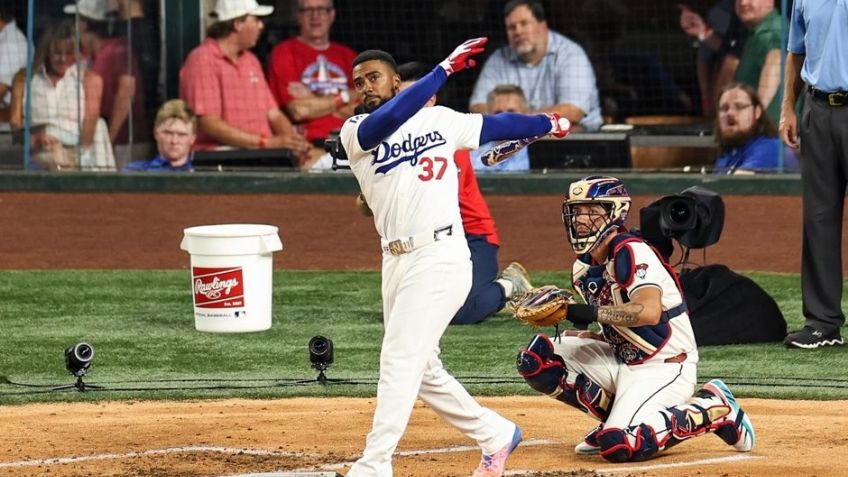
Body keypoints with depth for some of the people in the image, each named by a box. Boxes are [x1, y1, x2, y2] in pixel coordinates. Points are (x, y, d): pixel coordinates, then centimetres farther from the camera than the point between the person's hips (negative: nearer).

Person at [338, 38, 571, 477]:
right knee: (423, 372, 12)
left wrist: (547, 123, 33)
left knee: (400, 361, -13)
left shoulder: (440, 120, 9)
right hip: (396, 261, 4)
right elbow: (390, 118, -16)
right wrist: (444, 69, -20)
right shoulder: (356, 132, 5)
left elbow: (493, 125, 24)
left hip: (440, 256, -4)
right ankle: (495, 435, 31)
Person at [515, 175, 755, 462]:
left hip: (664, 367, -8)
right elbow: (614, 331, 12)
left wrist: (592, 313, -30)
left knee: (620, 446, -28)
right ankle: (615, 419, 6)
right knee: (536, 358, -2)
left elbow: (649, 312, -34)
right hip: (621, 360, 9)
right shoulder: (583, 268, 8)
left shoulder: (631, 252, -18)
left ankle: (711, 409, -5)